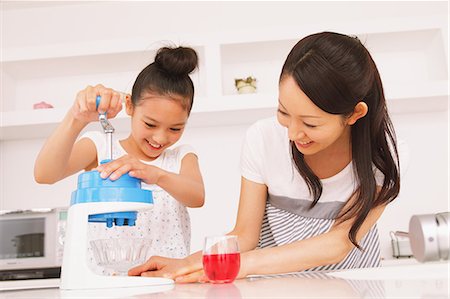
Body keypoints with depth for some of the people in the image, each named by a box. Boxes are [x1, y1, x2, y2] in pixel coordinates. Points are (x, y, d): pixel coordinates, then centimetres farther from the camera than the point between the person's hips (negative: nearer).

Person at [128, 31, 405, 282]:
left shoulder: (382, 152, -15)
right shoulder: (263, 139, -13)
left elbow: (339, 243, -22)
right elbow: (245, 235, -8)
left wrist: (244, 263, -34)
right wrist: (188, 264, -26)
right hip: (276, 285, 1)